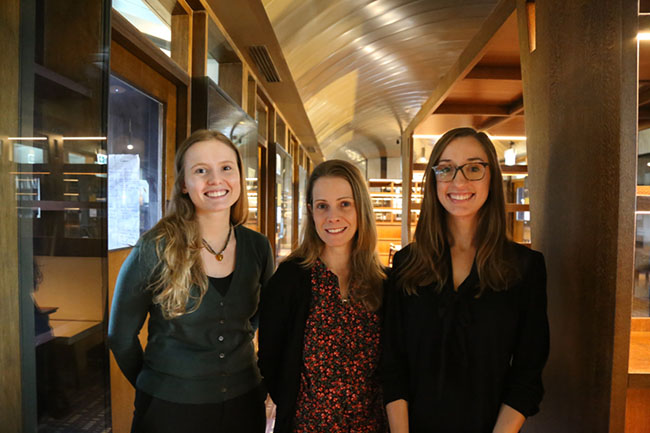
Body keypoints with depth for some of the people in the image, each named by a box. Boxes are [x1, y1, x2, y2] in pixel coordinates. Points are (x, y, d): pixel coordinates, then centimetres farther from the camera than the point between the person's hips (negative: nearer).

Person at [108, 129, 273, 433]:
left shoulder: (257, 247, -6)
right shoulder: (155, 249, -17)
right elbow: (121, 336, -5)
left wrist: (237, 349, 8)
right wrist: (156, 385, 4)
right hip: (169, 408, -3)